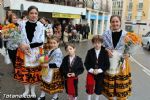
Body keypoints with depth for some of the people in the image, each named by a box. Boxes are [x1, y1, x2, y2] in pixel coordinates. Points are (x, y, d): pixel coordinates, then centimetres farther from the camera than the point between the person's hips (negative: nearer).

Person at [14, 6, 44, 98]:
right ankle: (26, 90, 32)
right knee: (24, 71, 10)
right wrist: (21, 45, -16)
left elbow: (41, 41, -9)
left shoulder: (40, 26, -4)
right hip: (23, 51, 1)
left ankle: (32, 90, 31)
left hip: (36, 52, -1)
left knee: (35, 71, 9)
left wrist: (29, 45, -18)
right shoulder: (22, 24, 0)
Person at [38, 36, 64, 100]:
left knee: (55, 85, 12)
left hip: (55, 72, -8)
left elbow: (57, 64, -31)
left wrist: (48, 65, -35)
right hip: (48, 70, 8)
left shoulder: (58, 52, -23)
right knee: (44, 83, 18)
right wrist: (44, 63, 1)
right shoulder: (50, 51, 4)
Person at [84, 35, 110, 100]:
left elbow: (107, 64, -9)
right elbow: (86, 63, -4)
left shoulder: (105, 52, -9)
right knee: (89, 85, -2)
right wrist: (92, 70, -17)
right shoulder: (90, 52, -7)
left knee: (99, 88, 13)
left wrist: (99, 70, -18)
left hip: (100, 74, 0)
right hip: (91, 72, 0)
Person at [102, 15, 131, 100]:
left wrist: (128, 54, -18)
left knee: (121, 84, 6)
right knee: (109, 84, 11)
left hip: (121, 62, -1)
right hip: (109, 62, 1)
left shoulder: (125, 34, -3)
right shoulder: (106, 34, 1)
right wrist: (106, 50, -12)